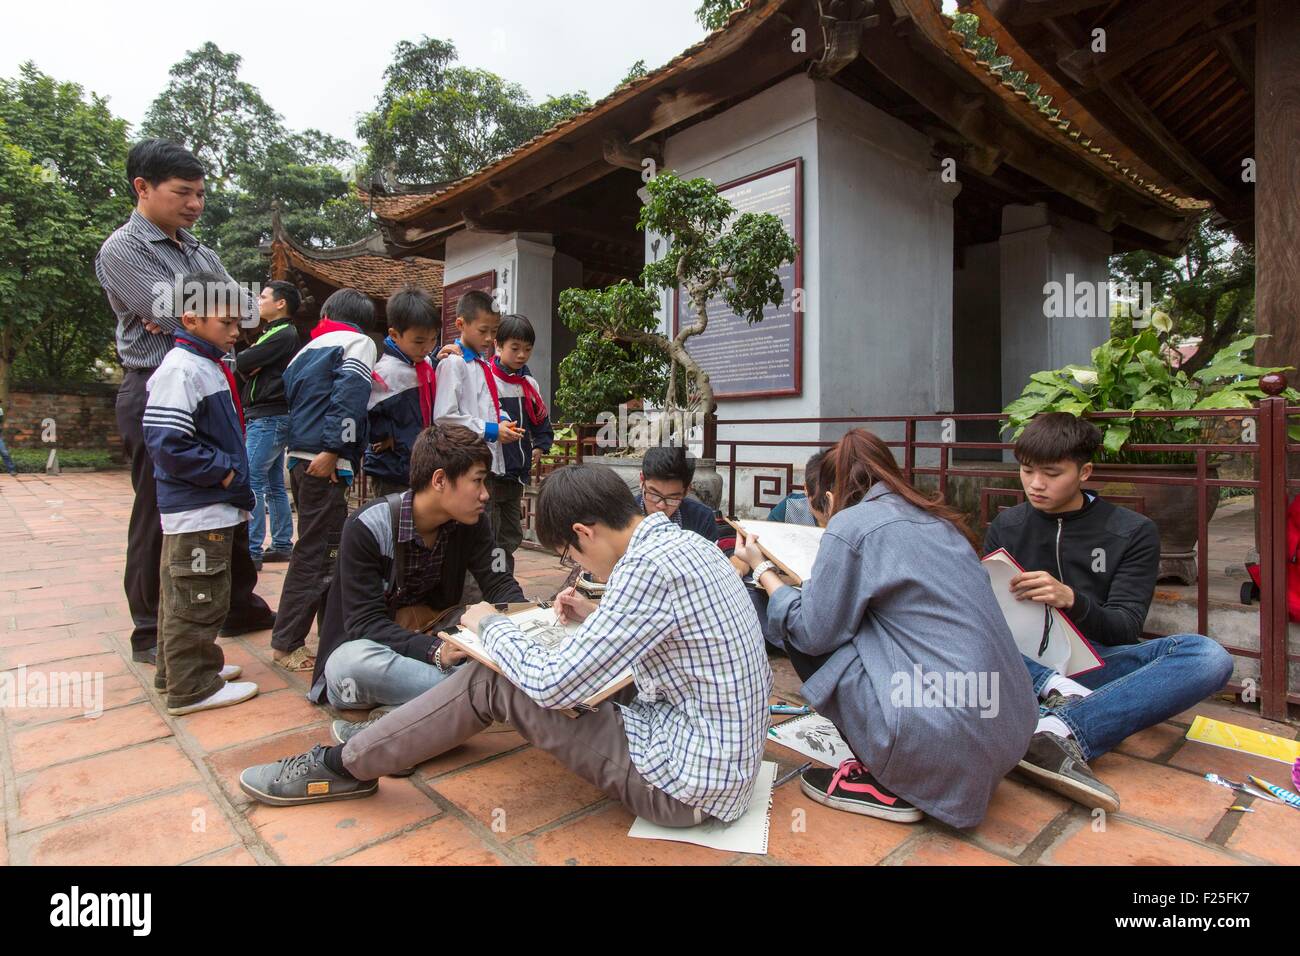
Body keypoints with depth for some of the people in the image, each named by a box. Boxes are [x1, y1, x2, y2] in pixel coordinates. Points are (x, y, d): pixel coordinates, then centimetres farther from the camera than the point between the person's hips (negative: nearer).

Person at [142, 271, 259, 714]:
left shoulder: (210, 366, 15)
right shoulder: (181, 369, -17)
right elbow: (168, 444, -23)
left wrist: (230, 473, 14)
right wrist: (223, 473, -16)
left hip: (208, 509, 10)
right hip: (198, 510, -10)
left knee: (182, 595, 20)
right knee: (198, 600, 0)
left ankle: (177, 670, 34)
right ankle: (192, 687, 11)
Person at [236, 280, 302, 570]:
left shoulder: (282, 335, -11)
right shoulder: (273, 334, 21)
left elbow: (241, 364, -14)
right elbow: (247, 367, 15)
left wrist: (244, 363, 6)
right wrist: (249, 367, -6)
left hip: (269, 417, -10)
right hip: (270, 417, 10)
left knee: (251, 481, -10)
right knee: (274, 483, 12)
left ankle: (252, 551, -7)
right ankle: (282, 545, 18)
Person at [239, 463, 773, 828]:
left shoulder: (648, 566, -27)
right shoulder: (683, 542, 3)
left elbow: (555, 683, -23)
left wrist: (489, 626, -6)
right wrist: (597, 619, 8)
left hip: (683, 784, -9)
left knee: (493, 681, -7)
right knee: (513, 664, 13)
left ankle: (344, 767, 12)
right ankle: (392, 739, 30)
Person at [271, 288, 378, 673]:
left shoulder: (306, 350, 23)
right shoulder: (358, 342, 1)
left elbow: (290, 399, 22)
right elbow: (349, 396, -15)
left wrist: (299, 449, 20)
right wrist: (332, 450, -18)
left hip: (300, 457, 8)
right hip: (325, 462, -8)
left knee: (322, 549, 17)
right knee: (316, 554, -3)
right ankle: (286, 642, 3)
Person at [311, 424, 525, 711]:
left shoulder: (472, 522, -7)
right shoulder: (367, 528, -21)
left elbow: (498, 583, -6)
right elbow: (364, 623, -24)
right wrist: (435, 650, -40)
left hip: (432, 641, 4)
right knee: (356, 662, -40)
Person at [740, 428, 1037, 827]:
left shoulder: (852, 523, -9)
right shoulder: (939, 520, 14)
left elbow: (810, 631, -6)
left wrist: (763, 570, 9)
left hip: (947, 743, -8)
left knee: (798, 632, 4)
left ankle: (886, 786, 8)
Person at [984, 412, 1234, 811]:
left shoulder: (1133, 532, 3)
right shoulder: (1006, 527, 8)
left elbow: (1125, 628, -5)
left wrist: (1070, 599, -27)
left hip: (1095, 665, 0)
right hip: (1029, 662, 1)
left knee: (1209, 657, -29)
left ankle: (1059, 729, -41)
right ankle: (1053, 690, -36)